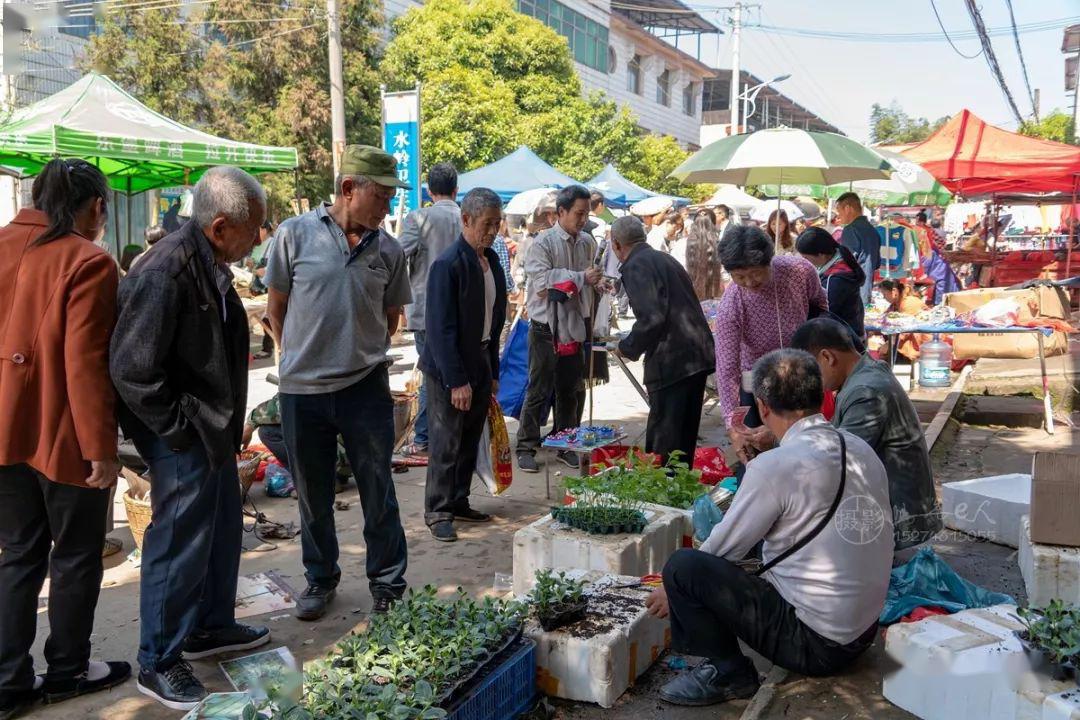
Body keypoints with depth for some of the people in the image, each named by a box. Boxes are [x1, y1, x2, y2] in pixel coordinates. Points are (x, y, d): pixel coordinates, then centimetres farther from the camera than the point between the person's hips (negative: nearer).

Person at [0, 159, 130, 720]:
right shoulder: (87, 262, -16)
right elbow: (86, 365, -20)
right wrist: (101, 447, -15)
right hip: (62, 436, -6)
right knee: (76, 556, 11)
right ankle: (67, 671, 25)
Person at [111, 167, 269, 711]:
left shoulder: (210, 264, 6)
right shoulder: (166, 272, -25)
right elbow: (131, 369, -26)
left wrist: (226, 423, 15)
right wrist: (180, 427, -18)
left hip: (212, 428, 10)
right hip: (182, 439, -10)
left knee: (222, 527, 20)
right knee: (180, 541, 0)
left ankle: (211, 626, 39)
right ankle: (158, 663, 16)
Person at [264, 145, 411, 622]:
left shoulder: (388, 250, 1)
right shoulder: (296, 234, -5)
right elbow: (276, 309, 5)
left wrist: (365, 355, 10)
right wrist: (303, 356, 9)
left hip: (366, 387, 1)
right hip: (302, 390, -1)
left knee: (378, 491, 6)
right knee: (313, 494, 13)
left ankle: (388, 583, 22)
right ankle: (320, 579, 32)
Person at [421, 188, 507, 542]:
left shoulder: (492, 261, 8)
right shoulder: (448, 265, -17)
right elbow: (442, 329, -20)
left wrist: (493, 371, 11)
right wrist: (457, 380, -21)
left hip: (480, 363, 8)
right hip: (449, 368, -8)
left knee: (469, 441, 15)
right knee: (446, 443, 1)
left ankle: (459, 502, 28)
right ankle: (437, 512, 13)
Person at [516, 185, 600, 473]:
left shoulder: (587, 242, 5)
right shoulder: (543, 243, -12)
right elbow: (543, 285, -20)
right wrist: (581, 278, -18)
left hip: (576, 327, 6)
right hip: (546, 328, -5)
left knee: (573, 390, 13)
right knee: (539, 391, 2)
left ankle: (565, 446, 26)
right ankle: (526, 447, 13)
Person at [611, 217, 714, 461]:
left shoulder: (636, 267, -9)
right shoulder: (665, 259, 19)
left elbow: (651, 318, -20)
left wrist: (627, 347, -5)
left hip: (672, 363, -9)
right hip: (698, 357, 9)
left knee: (663, 443, -3)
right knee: (684, 436, 17)